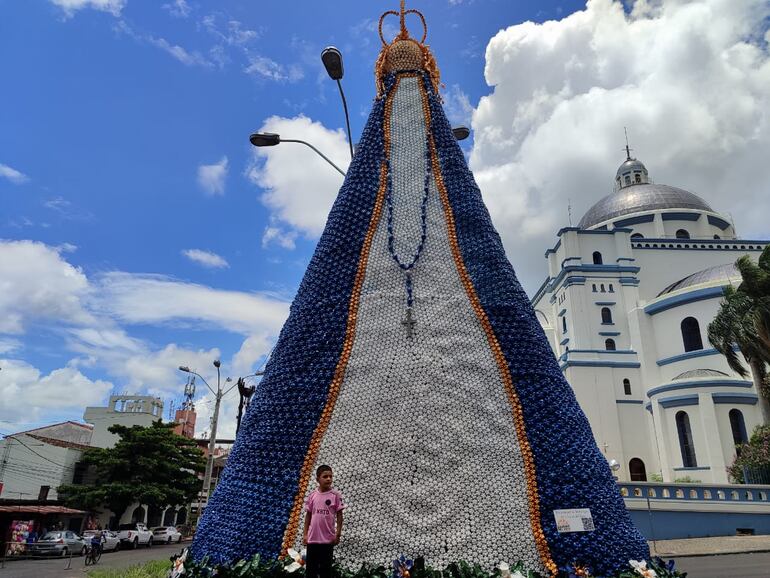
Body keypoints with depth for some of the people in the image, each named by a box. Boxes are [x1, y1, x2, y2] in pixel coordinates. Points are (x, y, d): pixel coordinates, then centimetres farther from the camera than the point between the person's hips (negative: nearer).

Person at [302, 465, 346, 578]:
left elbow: (339, 516, -3)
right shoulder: (312, 495, 0)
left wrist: (338, 535, -6)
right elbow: (308, 515, 8)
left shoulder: (335, 495, -7)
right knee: (310, 567, 10)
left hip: (328, 538, -2)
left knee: (325, 567, 7)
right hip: (312, 538, 2)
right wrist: (305, 534, 6)